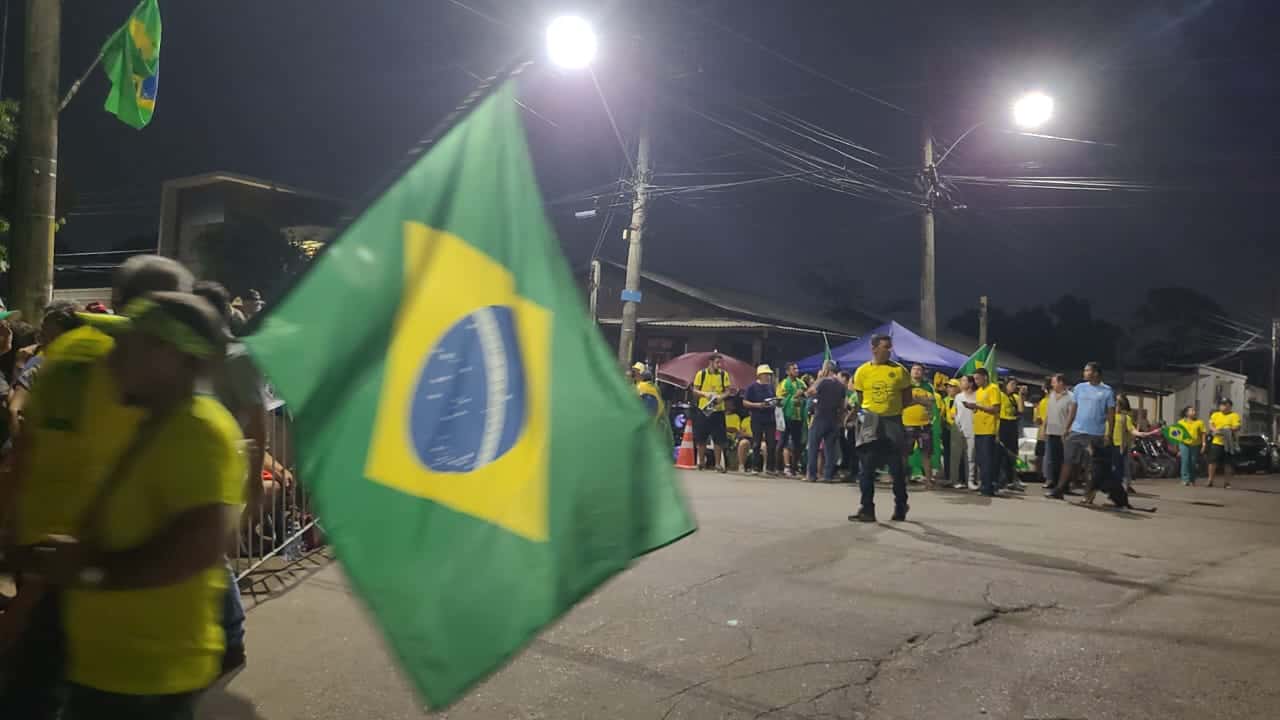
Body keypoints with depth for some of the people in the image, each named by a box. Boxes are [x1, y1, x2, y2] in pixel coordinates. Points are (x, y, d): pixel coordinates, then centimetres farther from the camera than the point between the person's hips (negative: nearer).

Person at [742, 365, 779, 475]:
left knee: (772, 443, 2)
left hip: (770, 419, 4)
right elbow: (745, 402, -5)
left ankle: (770, 467, 11)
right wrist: (757, 405, -17)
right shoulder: (753, 387, -4)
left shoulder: (771, 387, 10)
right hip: (757, 420, -4)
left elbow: (775, 399, 22)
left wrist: (775, 403, -1)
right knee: (756, 444, 2)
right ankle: (756, 468, 9)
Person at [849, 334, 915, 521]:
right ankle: (867, 509, 4)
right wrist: (862, 414, -3)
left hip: (892, 422, 0)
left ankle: (901, 507, 23)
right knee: (866, 468, -1)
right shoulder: (862, 371, 2)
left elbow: (907, 400, 5)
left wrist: (891, 408, -6)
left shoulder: (899, 370, 0)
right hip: (870, 423, 1)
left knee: (897, 468, 7)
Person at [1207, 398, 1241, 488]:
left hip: (1228, 443, -2)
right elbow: (1210, 425, 6)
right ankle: (1210, 480, 4)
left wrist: (1228, 430, -24)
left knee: (1227, 464, 2)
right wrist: (1214, 430, -14)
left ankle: (1227, 482, 9)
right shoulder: (1215, 415, 14)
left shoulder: (1234, 415, 3)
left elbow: (1237, 427, -7)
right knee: (1213, 461, -2)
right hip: (1217, 442, 2)